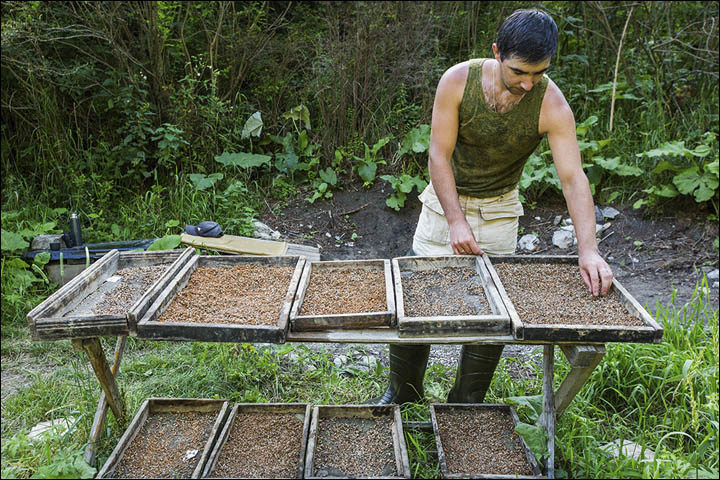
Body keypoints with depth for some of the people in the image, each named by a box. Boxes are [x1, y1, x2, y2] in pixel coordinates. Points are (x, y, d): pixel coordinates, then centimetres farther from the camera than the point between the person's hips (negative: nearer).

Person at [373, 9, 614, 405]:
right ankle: (402, 394, 26)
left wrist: (588, 249, -33)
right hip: (445, 199, 0)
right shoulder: (458, 80, -19)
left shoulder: (551, 104, -19)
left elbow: (573, 179, -22)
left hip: (498, 210, 0)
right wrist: (456, 221, -25)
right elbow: (439, 155, -17)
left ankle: (466, 404, 24)